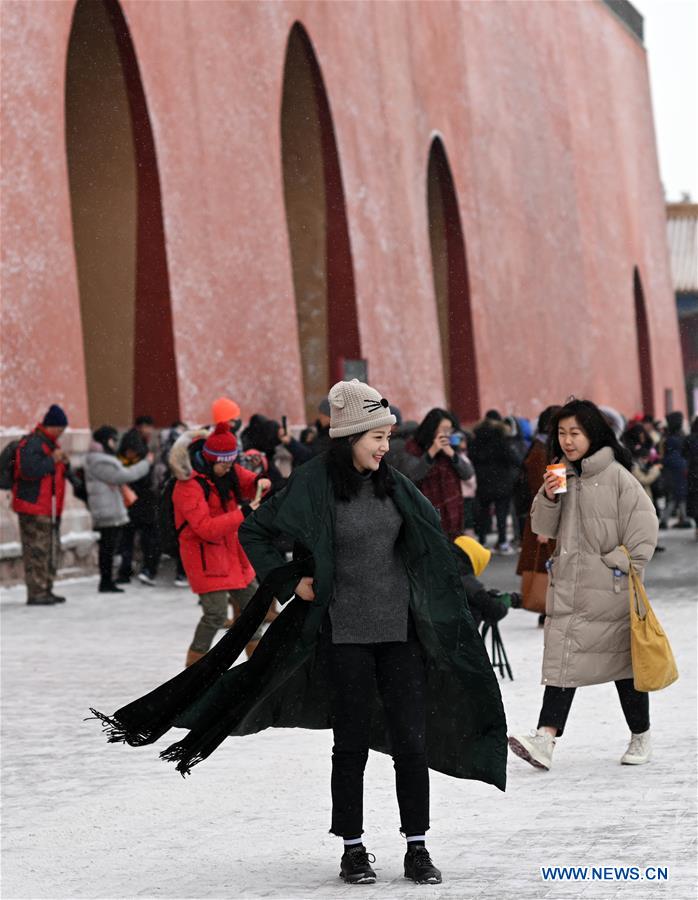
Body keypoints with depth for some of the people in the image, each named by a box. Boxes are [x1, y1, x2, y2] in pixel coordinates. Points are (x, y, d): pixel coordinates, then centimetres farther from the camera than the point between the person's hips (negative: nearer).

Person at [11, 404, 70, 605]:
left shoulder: (51, 444, 18)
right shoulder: (32, 444, -14)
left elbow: (59, 473, 26)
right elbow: (29, 470, -28)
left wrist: (64, 463, 4)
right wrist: (52, 460, -20)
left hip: (50, 509, 10)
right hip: (34, 508, -10)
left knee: (52, 550, 14)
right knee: (37, 551, -11)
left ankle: (46, 590, 22)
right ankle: (36, 593, -10)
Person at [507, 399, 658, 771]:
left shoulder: (616, 475, -9)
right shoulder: (561, 475, 9)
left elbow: (644, 523, -7)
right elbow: (544, 528, 9)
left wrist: (630, 568, -9)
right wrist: (547, 498, -9)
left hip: (610, 587, -5)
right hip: (567, 585, 5)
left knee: (624, 659, 8)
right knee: (561, 657, -5)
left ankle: (640, 736, 21)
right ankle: (545, 738, -14)